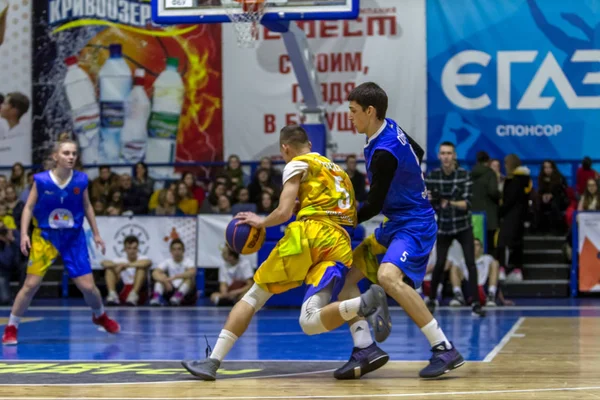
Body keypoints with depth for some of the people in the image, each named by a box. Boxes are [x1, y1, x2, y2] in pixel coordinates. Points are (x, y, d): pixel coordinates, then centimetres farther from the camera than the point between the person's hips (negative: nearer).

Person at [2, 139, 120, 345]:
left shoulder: (81, 180, -6)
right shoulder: (41, 180, -12)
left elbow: (87, 207, 8)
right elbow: (29, 207, -5)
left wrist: (96, 234, 10)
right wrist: (24, 234, -15)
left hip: (74, 237, 2)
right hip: (45, 236, -2)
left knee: (88, 286, 0)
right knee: (31, 284, -7)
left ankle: (100, 316, 30)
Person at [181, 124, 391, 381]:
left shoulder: (297, 165, 12)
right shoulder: (339, 171, 34)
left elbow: (284, 212, 1)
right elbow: (355, 217, 30)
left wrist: (261, 222, 20)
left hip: (309, 234, -4)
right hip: (340, 243, 4)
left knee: (254, 296, 11)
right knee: (310, 322, -9)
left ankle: (213, 362, 3)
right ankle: (366, 302, -35)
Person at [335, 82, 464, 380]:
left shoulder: (384, 153, -24)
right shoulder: (390, 127, 4)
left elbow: (374, 205, -17)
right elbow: (417, 153, 23)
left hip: (414, 225, -11)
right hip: (395, 224, 11)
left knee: (388, 276, -34)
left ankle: (445, 349, -29)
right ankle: (365, 349, -3)